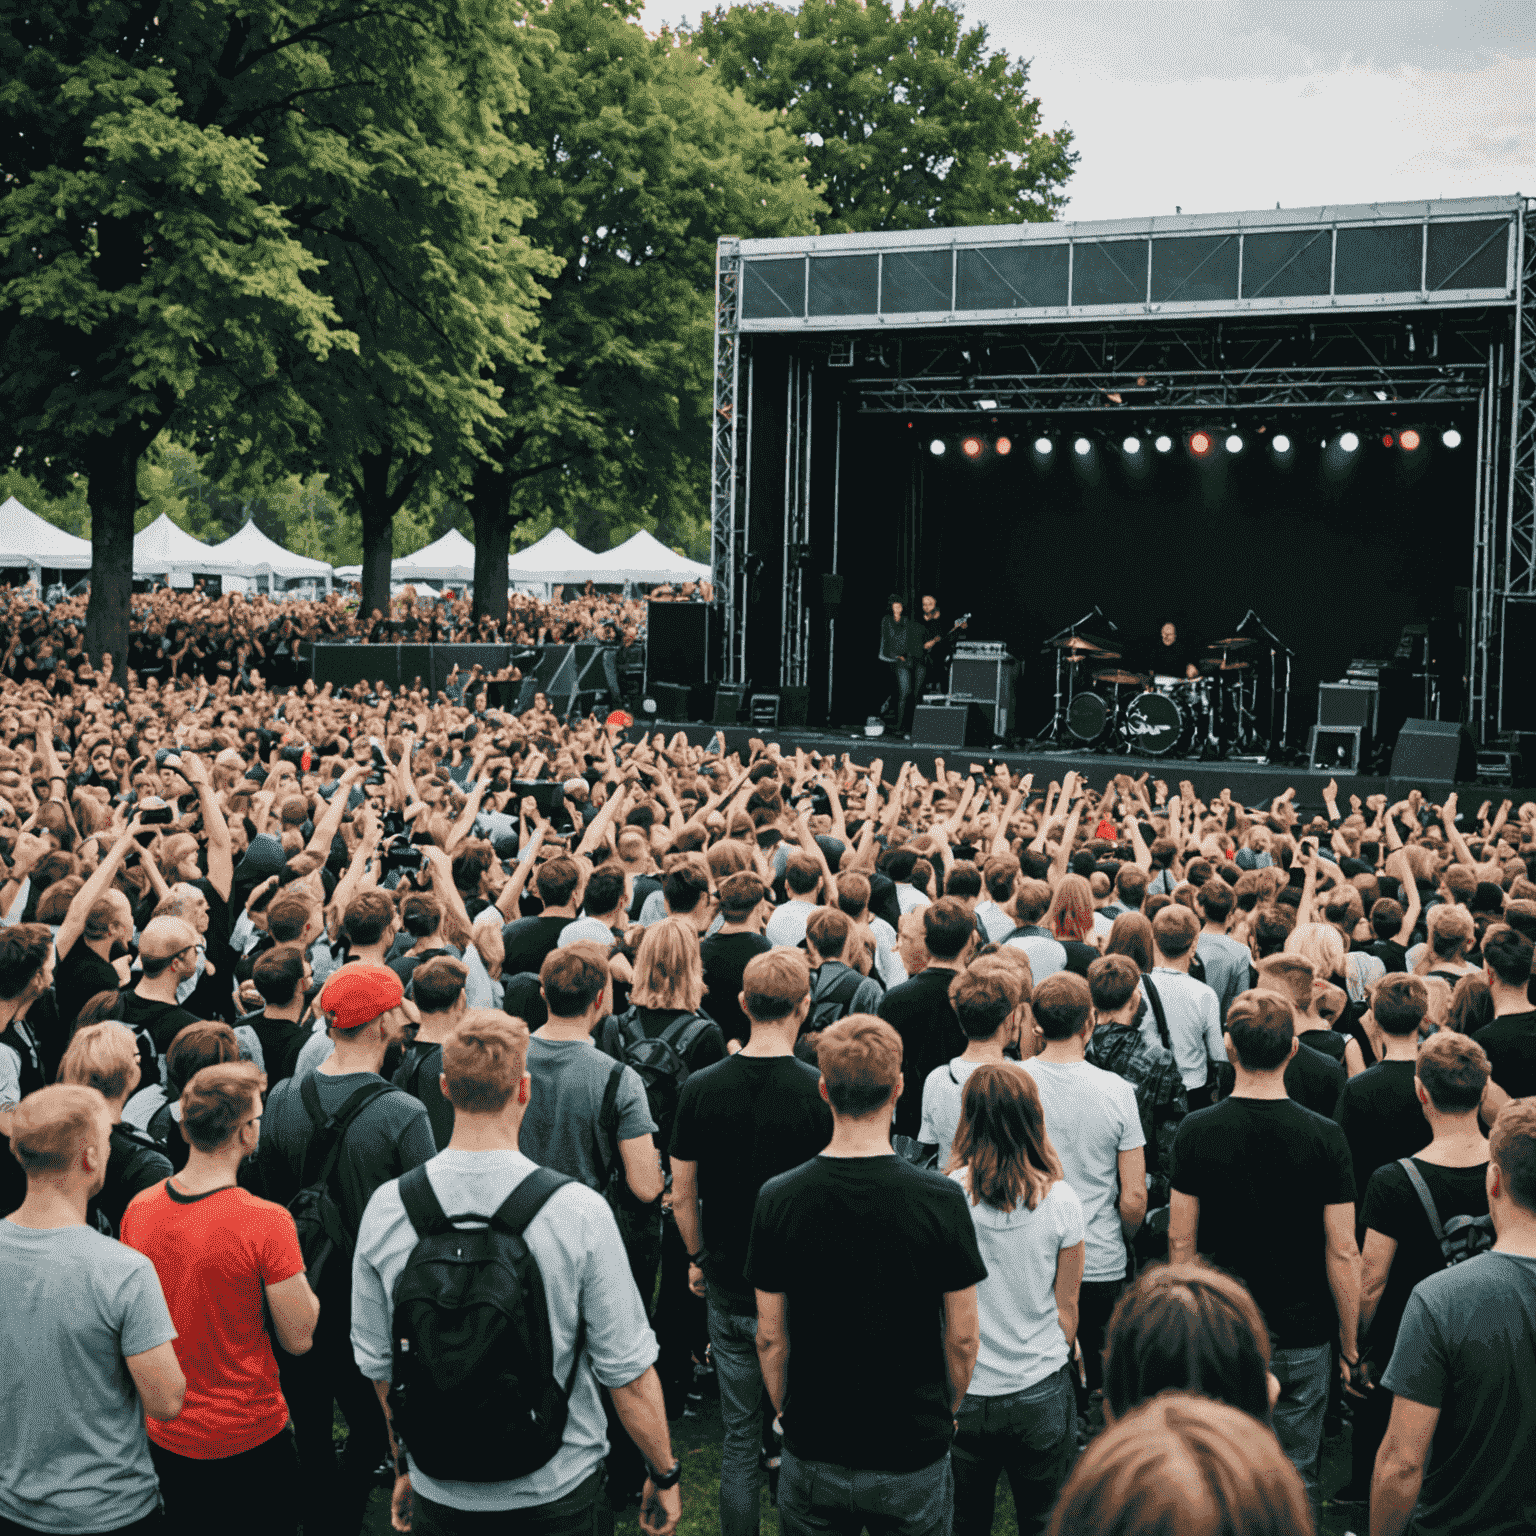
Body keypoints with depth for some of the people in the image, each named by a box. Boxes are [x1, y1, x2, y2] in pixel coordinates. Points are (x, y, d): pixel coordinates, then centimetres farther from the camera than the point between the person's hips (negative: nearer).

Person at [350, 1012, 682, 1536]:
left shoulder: (386, 1207, -10)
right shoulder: (578, 1211, -19)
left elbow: (377, 1364, 2)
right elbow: (629, 1372, -14)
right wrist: (665, 1476, 1)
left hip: (439, 1493, 2)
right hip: (557, 1492, -2)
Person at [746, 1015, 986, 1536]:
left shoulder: (777, 1199, -11)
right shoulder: (941, 1199, -15)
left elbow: (770, 1337, -4)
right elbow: (961, 1338, -7)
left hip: (813, 1455, 1)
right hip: (913, 1454, -1)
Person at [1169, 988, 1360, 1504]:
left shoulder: (1195, 1131, -9)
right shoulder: (1324, 1137, -12)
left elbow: (1181, 1241, -3)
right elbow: (1342, 1253, -9)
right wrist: (1351, 1346, 1)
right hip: (1301, 1335, 0)